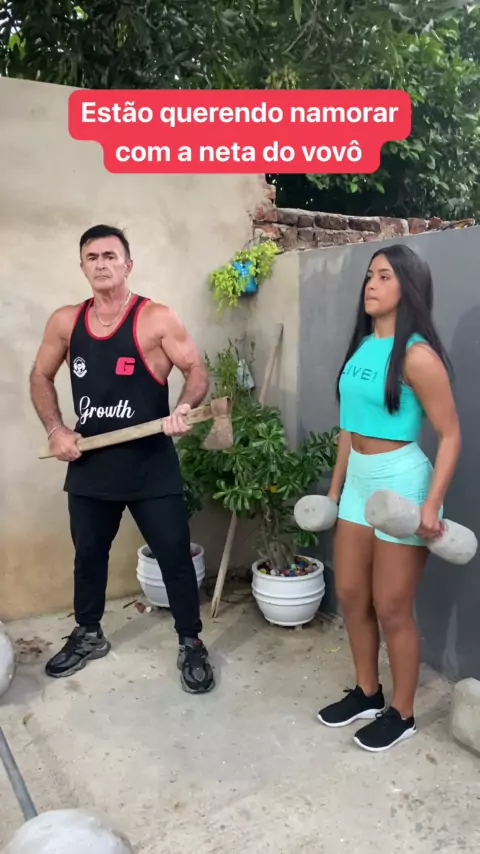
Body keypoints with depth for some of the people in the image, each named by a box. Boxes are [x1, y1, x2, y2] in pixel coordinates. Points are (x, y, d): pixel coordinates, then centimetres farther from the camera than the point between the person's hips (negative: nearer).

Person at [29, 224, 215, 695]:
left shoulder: (156, 319, -9)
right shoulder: (64, 322, 3)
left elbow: (197, 369, -7)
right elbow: (41, 377, 13)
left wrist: (183, 408, -28)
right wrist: (55, 430, 0)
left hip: (151, 466, -4)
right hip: (89, 465, 4)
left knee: (175, 556, 4)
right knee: (88, 554, 20)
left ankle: (191, 644, 24)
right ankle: (88, 635, 43)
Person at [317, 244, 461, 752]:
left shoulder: (417, 355, -16)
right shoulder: (362, 346, 7)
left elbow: (450, 434, -14)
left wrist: (432, 503, -21)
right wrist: (335, 486, 17)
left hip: (401, 481, -8)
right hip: (358, 480, 8)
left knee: (392, 609, 5)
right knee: (350, 595, 16)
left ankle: (402, 714, 28)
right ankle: (366, 694, 37)